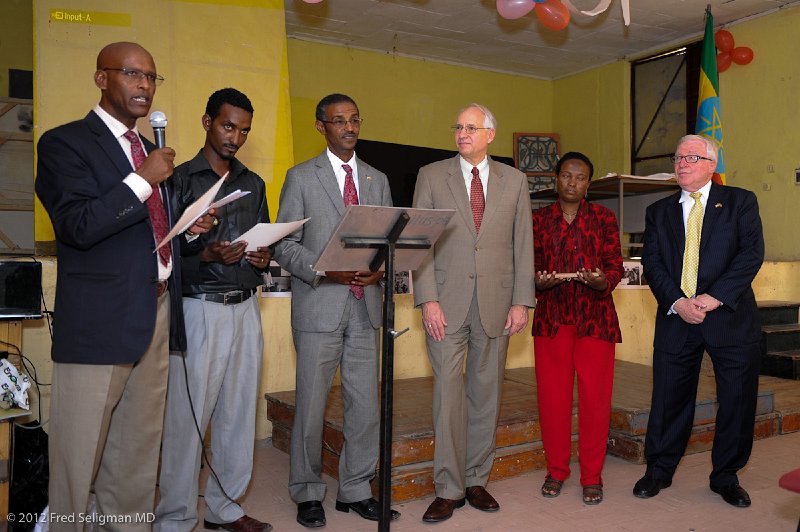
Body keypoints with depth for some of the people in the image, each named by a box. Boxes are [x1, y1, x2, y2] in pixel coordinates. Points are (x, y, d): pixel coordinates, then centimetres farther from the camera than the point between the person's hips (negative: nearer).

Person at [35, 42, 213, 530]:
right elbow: (77, 226, -17)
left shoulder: (151, 152, 18)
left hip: (158, 313, 7)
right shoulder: (64, 143, -3)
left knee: (140, 452, 13)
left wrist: (190, 225, 9)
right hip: (99, 319, -6)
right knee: (79, 456, 3)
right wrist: (143, 179, -16)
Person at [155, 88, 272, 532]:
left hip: (245, 308, 5)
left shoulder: (253, 184, 16)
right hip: (199, 309, -5)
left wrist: (263, 258, 0)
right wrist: (207, 255, -20)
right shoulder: (180, 179, 0)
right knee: (187, 415, -3)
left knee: (239, 411, 8)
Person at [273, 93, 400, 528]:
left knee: (365, 405, 8)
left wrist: (381, 267, -8)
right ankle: (307, 493, 20)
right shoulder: (301, 177, 3)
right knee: (311, 406, 3)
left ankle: (356, 490, 23)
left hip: (366, 307, 4)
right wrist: (326, 271, -17)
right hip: (319, 306, -3)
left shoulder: (377, 180, 15)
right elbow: (284, 246, -3)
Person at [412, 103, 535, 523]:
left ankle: (476, 480, 21)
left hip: (496, 302, 2)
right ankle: (448, 489, 10)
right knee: (448, 393, -1)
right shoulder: (431, 176, 6)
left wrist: (521, 301, 1)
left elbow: (523, 244, 8)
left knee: (486, 393, 8)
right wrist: (428, 299, -8)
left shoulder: (514, 181, 10)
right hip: (447, 302, -1)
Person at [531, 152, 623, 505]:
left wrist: (602, 280, -17)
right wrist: (539, 281, -12)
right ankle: (556, 470, 19)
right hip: (552, 316, 1)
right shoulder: (539, 220, 10)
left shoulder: (604, 218, 7)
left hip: (595, 317, -1)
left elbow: (616, 267, 4)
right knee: (552, 394, 2)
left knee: (595, 395, -2)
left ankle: (592, 475, 13)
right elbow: (530, 266, 10)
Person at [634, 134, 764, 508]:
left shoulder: (740, 202, 5)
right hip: (676, 318, 2)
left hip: (730, 316, -1)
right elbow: (651, 264, 3)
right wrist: (677, 302, -13)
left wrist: (715, 297, -16)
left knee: (737, 399, 5)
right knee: (668, 398, 6)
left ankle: (726, 477, 23)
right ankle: (659, 470, 22)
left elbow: (751, 253, -6)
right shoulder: (659, 212, 12)